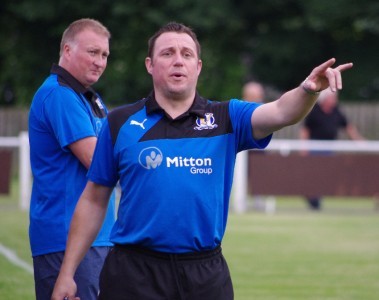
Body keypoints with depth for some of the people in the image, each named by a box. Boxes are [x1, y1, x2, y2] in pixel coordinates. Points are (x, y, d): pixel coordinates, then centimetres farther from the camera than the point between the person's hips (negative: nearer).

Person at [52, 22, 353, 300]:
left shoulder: (226, 119, 6)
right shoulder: (120, 123, 4)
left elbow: (280, 112, -12)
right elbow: (94, 200, 6)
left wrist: (308, 89, -35)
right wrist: (67, 274, 2)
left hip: (206, 275, 2)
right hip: (134, 273, -1)